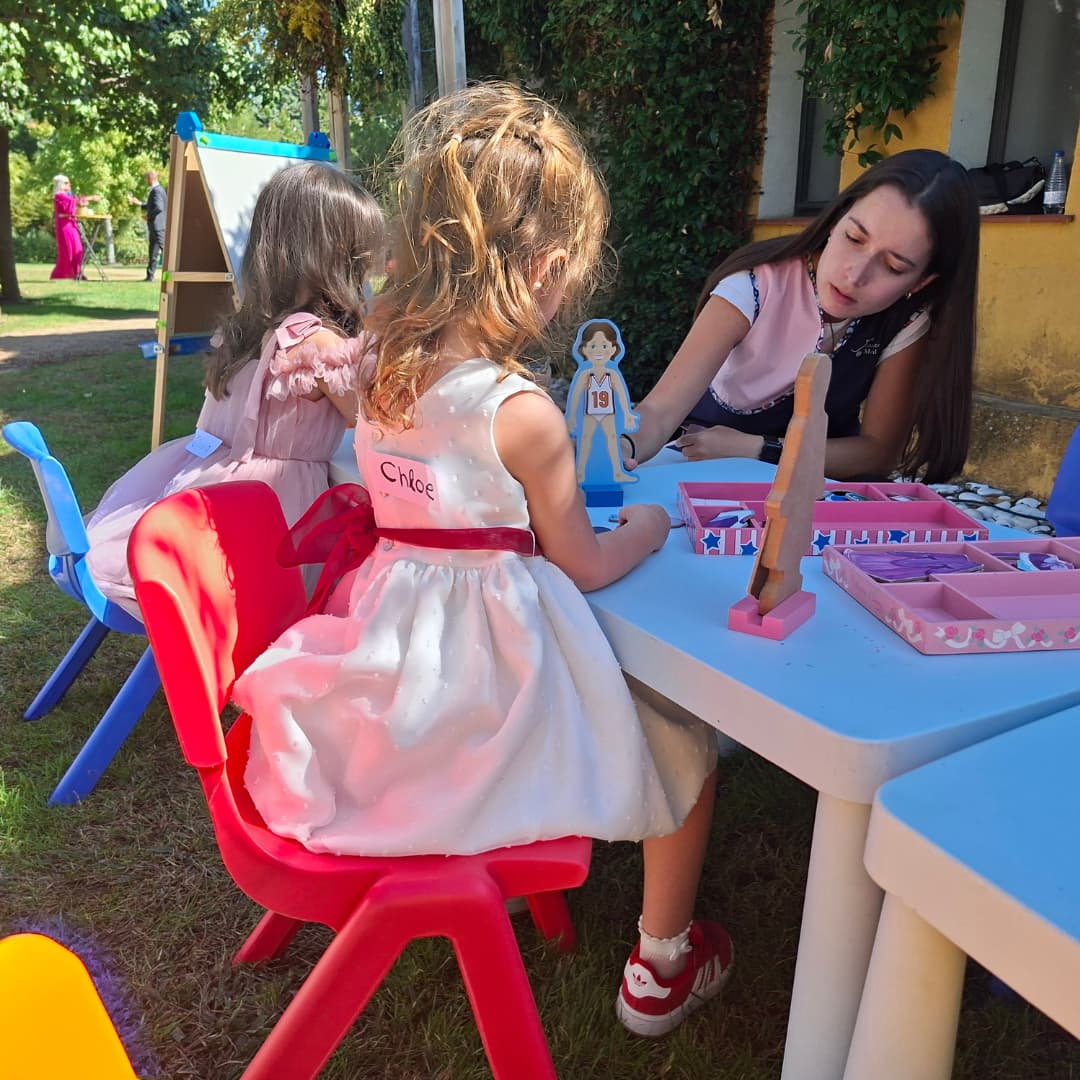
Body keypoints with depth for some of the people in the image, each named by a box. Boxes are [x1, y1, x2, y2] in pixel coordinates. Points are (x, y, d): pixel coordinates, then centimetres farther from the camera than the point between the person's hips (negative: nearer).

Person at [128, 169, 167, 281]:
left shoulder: (156, 190, -14)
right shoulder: (156, 189, 18)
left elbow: (159, 208, -26)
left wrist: (149, 216, -13)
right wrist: (139, 203, 25)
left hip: (158, 226, -10)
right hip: (155, 227, 10)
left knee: (165, 249, -11)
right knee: (153, 253, 11)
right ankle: (150, 276, 15)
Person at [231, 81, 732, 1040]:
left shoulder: (382, 373, -2)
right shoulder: (523, 411, -22)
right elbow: (584, 567, -10)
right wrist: (648, 527, 9)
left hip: (394, 657, 8)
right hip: (492, 657, -7)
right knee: (686, 744, 14)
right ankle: (660, 970, 31)